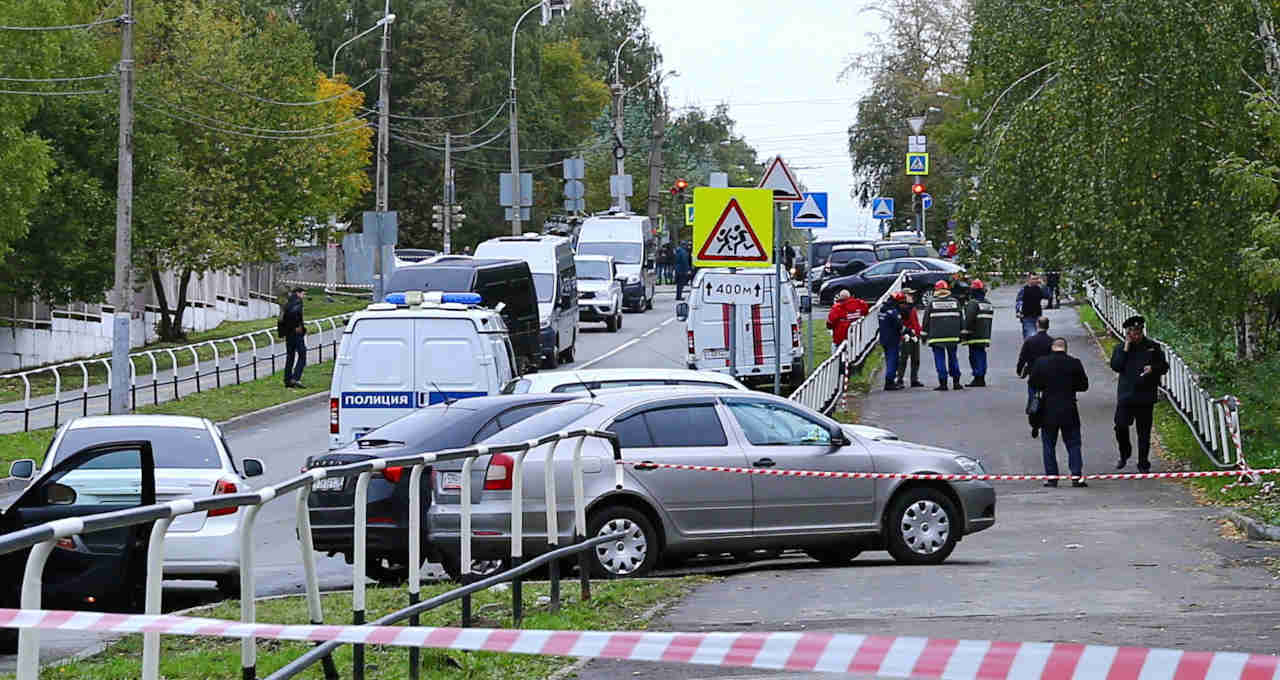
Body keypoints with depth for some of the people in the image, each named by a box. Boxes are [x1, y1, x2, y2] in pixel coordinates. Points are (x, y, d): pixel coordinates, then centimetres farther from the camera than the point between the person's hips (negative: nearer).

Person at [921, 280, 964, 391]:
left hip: (937, 336, -3)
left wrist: (924, 334, 9)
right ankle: (956, 382, 13)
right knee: (953, 358, 14)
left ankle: (943, 383, -5)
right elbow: (961, 319, 9)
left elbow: (926, 320, 0)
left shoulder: (932, 303, -2)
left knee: (940, 360, 0)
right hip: (953, 336, 3)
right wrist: (962, 334, 16)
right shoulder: (955, 302, 5)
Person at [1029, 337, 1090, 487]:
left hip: (1048, 412, 0)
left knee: (1049, 445, 10)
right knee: (1073, 444, 6)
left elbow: (1033, 384, 0)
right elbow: (1084, 385, 0)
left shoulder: (1041, 363, -6)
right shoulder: (1074, 363, -6)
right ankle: (1076, 476, -3)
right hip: (1069, 412, 0)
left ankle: (1051, 476, 7)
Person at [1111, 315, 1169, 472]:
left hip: (1145, 396, 0)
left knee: (1144, 431, 3)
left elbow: (1164, 366, 9)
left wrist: (1153, 369, -12)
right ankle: (1124, 455, 18)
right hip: (1126, 394, 0)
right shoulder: (1121, 349, 7)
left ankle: (1143, 463, 11)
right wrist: (1126, 348, -10)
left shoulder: (1153, 347, 6)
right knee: (1121, 426, -7)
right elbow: (1115, 366, -8)